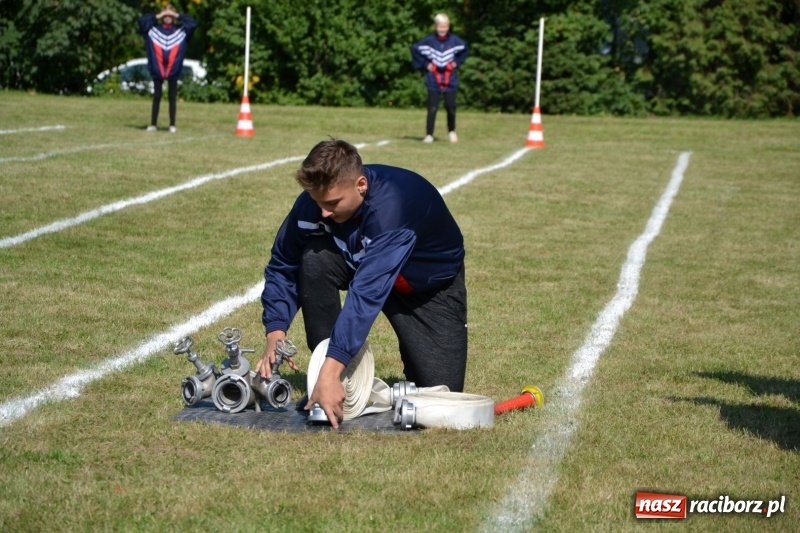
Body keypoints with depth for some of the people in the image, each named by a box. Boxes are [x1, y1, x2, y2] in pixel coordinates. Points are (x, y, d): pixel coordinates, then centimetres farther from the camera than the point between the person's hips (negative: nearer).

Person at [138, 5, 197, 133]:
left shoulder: (181, 30, 5)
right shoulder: (153, 29, 5)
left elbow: (193, 23, -2)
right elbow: (142, 20, -1)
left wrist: (178, 16, -2)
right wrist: (158, 16, -3)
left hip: (173, 70, 0)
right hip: (157, 69, 0)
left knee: (172, 98, 4)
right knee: (156, 97, 5)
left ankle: (172, 125, 7)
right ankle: (153, 124, 8)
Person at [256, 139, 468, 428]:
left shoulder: (392, 205, -41)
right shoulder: (314, 201, -24)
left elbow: (368, 293, -48)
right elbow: (282, 267, -11)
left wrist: (331, 372, -54)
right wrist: (275, 336, -26)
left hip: (432, 284, -4)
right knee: (315, 259, -28)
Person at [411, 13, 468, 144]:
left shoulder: (454, 40, -3)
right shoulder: (429, 41, -7)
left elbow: (465, 50, 16)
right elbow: (415, 49, 5)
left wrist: (457, 62, 6)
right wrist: (424, 64, 0)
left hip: (450, 80, 1)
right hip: (433, 80, -1)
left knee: (451, 107, 2)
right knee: (432, 108, -6)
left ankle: (452, 131, 25)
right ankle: (429, 135, 1)